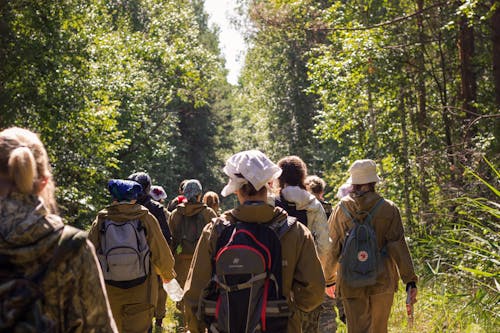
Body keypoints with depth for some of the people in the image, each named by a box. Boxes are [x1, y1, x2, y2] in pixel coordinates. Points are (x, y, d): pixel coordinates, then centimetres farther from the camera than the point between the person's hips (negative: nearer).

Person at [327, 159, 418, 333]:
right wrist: (410, 280, -6)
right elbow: (398, 245, -9)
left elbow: (332, 246, 5)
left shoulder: (340, 209, -1)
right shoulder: (388, 209, -6)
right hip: (382, 280, 0)